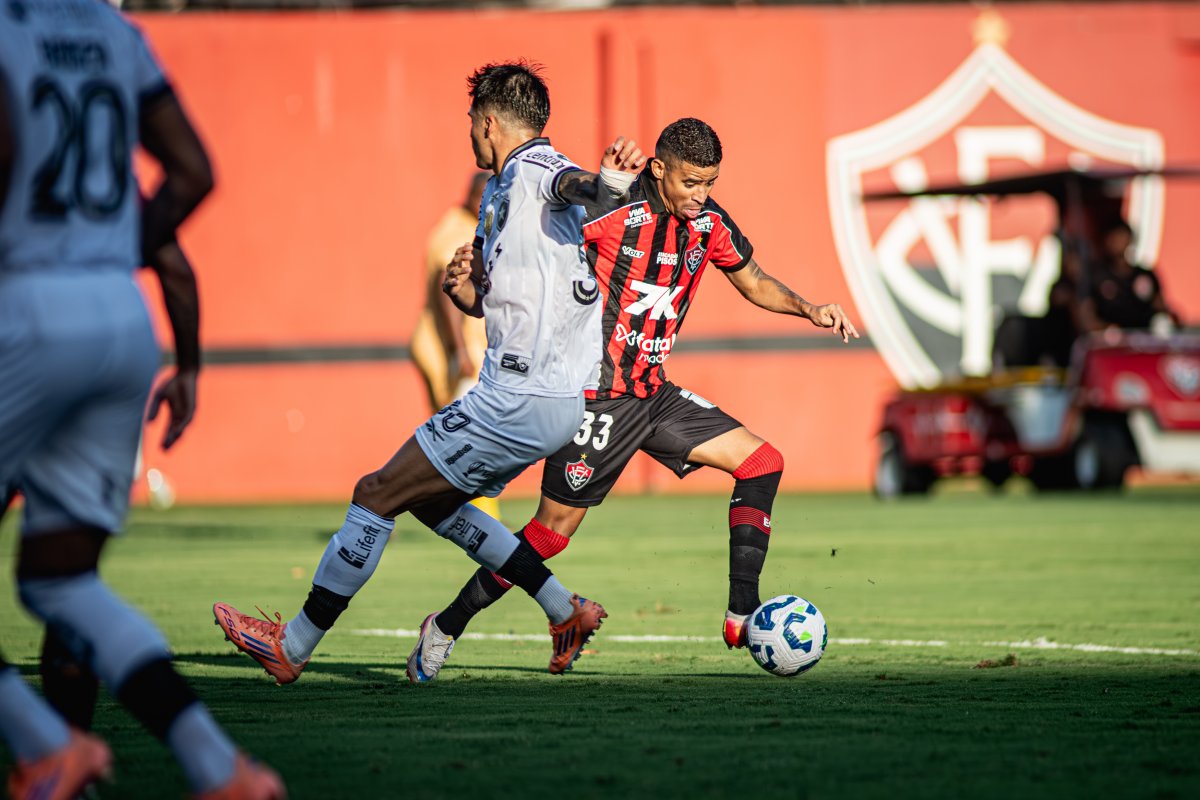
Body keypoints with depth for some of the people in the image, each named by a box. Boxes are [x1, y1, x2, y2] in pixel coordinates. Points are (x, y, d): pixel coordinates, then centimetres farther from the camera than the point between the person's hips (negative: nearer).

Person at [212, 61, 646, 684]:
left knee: (377, 493, -5)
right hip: (538, 398, 10)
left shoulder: (535, 169, -11)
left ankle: (292, 646, 3)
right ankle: (566, 613, 19)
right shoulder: (498, 193, 20)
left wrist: (607, 177, -58)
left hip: (522, 402, -10)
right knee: (428, 498, 22)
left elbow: (576, 186, -35)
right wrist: (462, 287, 3)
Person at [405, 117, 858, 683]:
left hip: (653, 392, 7)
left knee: (762, 462, -3)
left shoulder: (708, 222, 3)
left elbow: (754, 283, 20)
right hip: (597, 396, -7)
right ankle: (446, 628, 12)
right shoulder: (612, 208, -17)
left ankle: (742, 616, -4)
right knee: (552, 532, -5)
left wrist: (808, 308, 4)